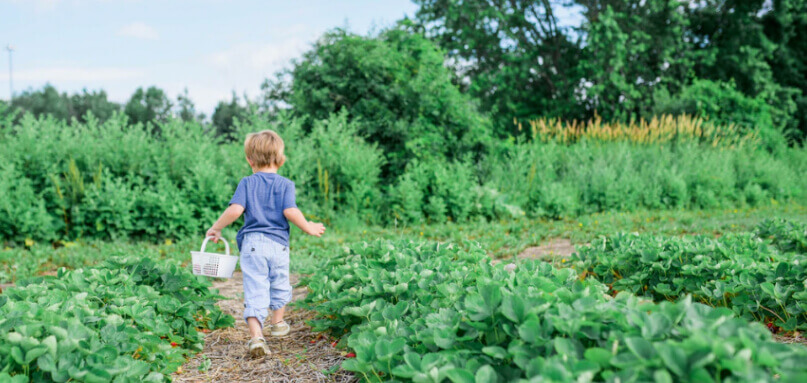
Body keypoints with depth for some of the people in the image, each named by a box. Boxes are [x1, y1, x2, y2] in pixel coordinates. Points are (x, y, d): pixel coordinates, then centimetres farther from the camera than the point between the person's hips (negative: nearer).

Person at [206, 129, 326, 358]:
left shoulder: (247, 183, 3)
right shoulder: (285, 184, 2)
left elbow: (235, 210, -9)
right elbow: (290, 212, -12)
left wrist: (216, 228, 5)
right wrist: (308, 228, 3)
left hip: (252, 243, -1)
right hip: (278, 243, 1)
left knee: (254, 290, -4)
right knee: (280, 285, 23)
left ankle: (256, 336, -18)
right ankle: (277, 324, 40)